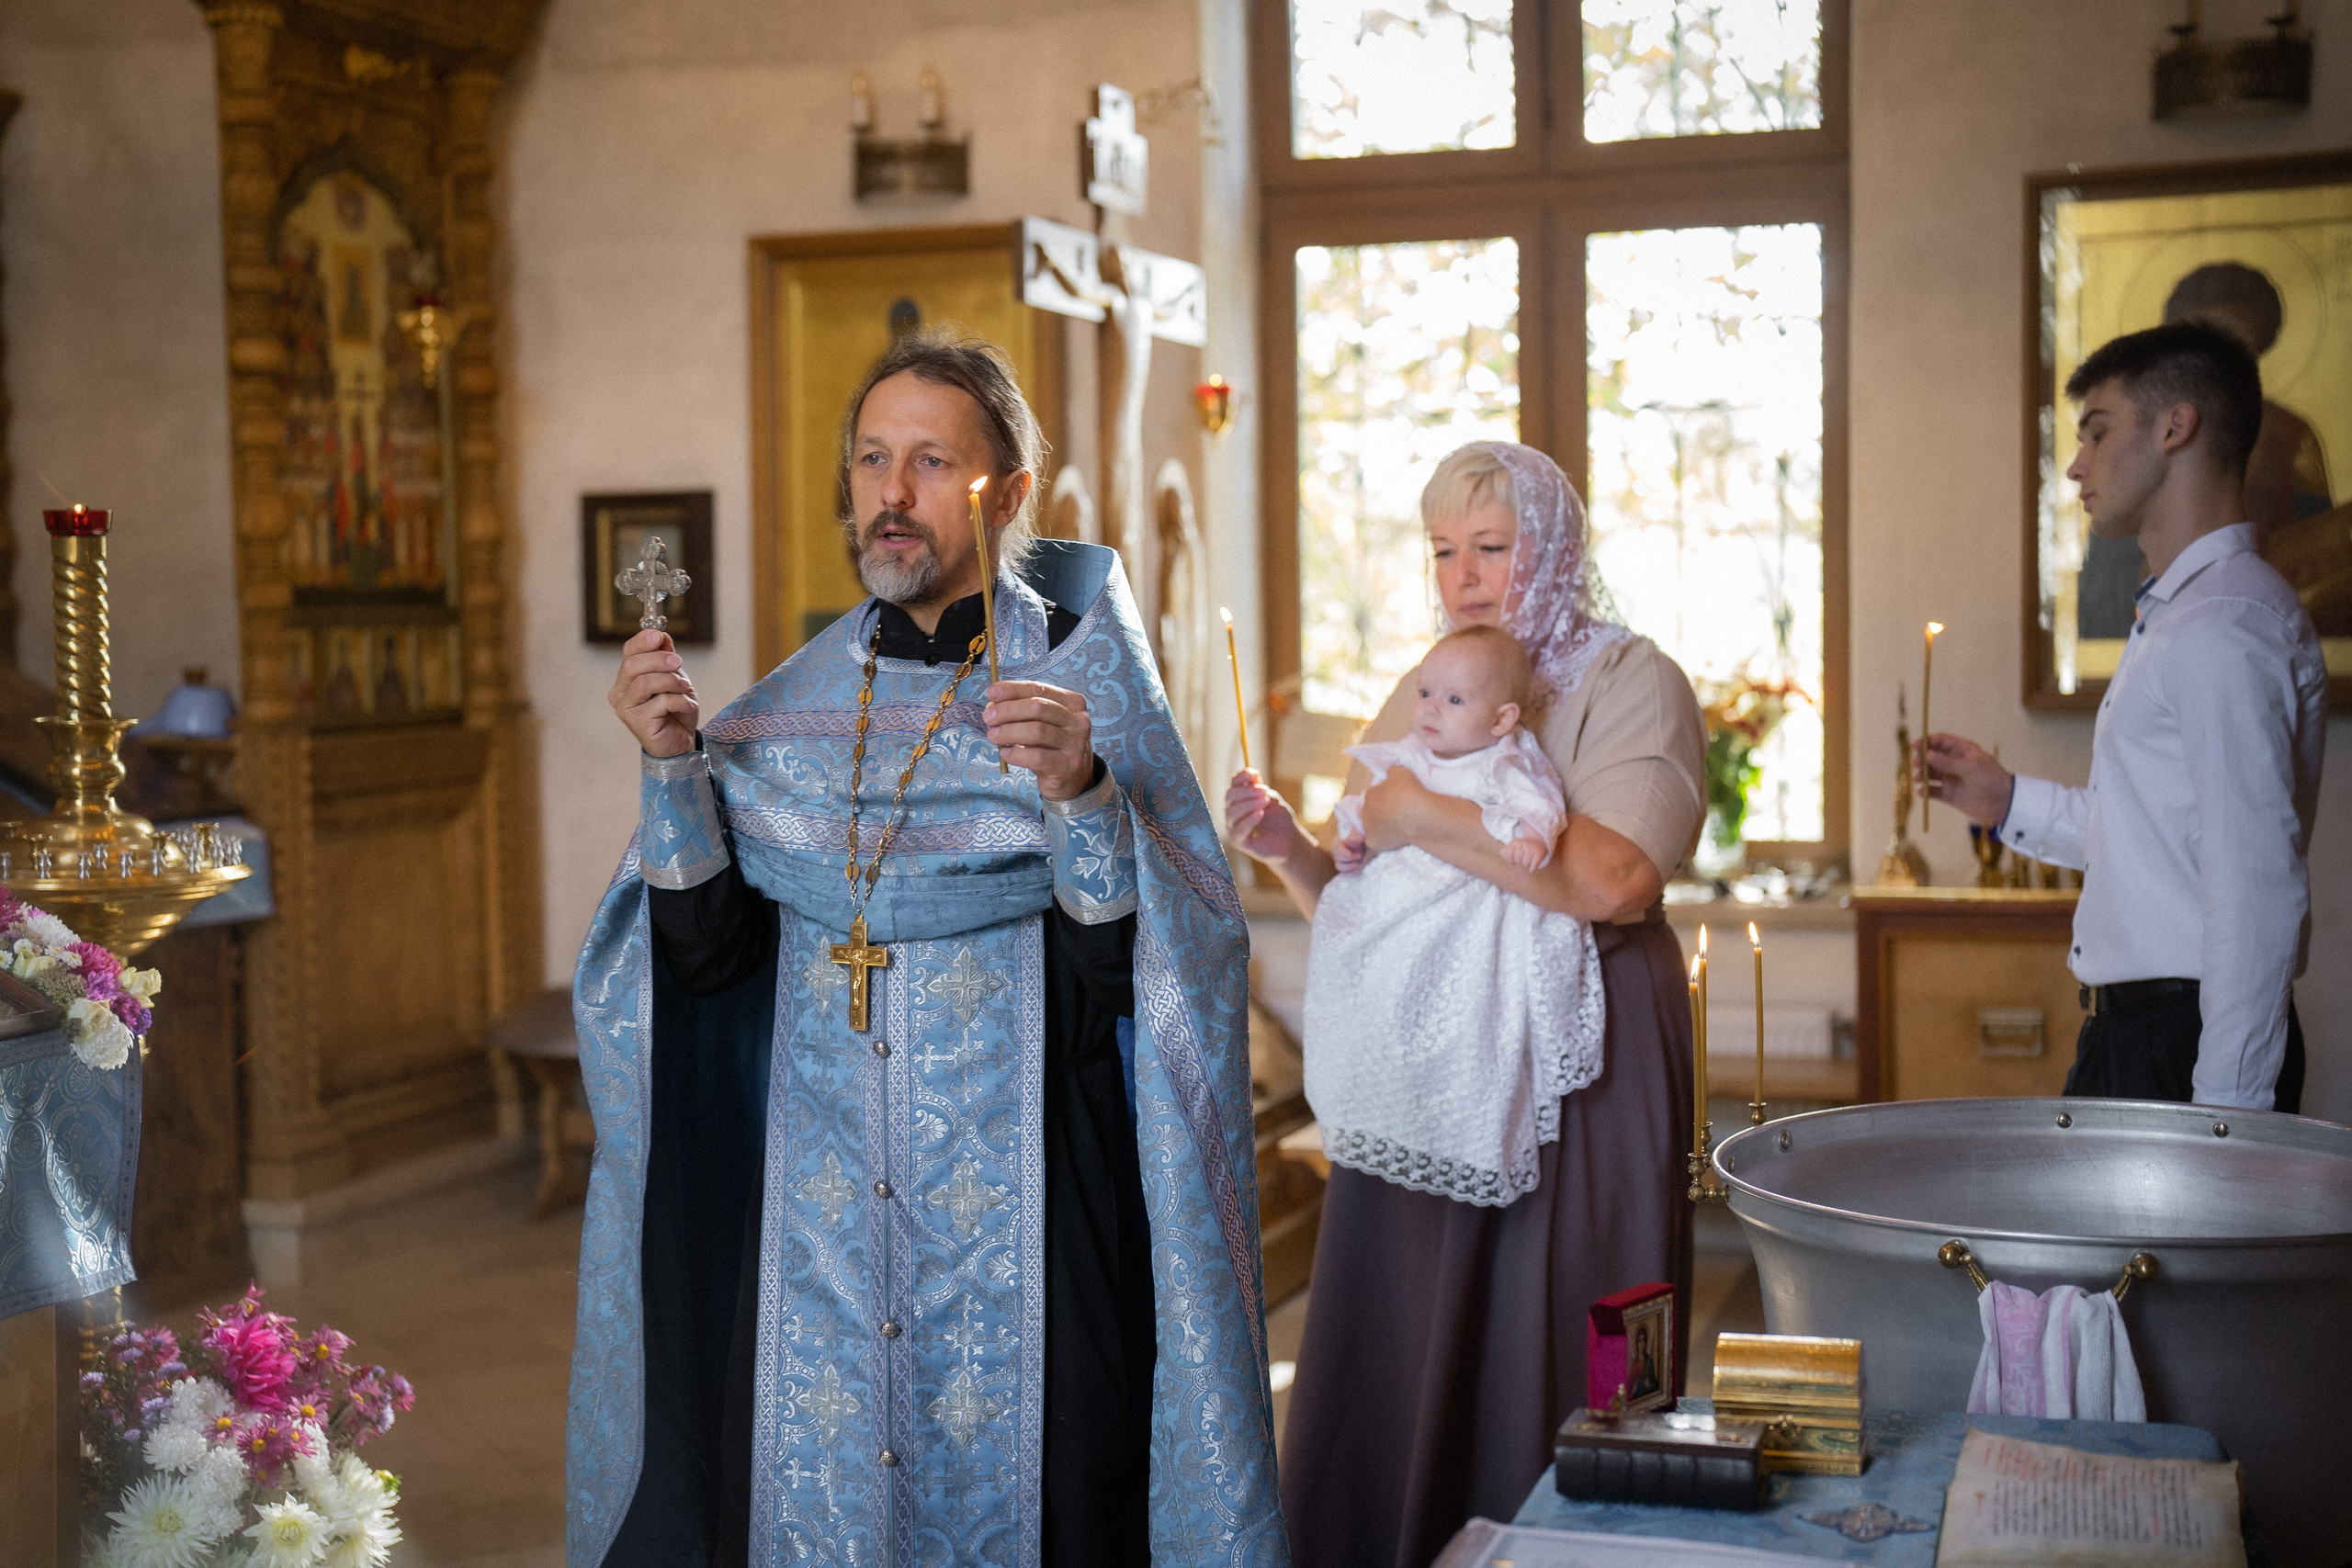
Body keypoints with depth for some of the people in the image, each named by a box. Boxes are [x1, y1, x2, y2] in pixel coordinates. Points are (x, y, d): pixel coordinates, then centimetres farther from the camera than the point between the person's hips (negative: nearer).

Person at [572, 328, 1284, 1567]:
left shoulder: (1082, 677, -5)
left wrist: (1079, 794, -28)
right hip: (818, 1187, 3)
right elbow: (711, 947, 2)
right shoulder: (798, 696, 7)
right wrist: (673, 767, -10)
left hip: (1012, 1195, -3)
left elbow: (1132, 970, -13)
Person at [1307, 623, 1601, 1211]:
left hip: (1474, 906, -7)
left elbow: (1537, 807, -21)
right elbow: (1373, 804, 23)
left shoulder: (1506, 767, -7)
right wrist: (1352, 838, 4)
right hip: (1402, 901, 7)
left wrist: (1530, 837, -42)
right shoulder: (1407, 761, 13)